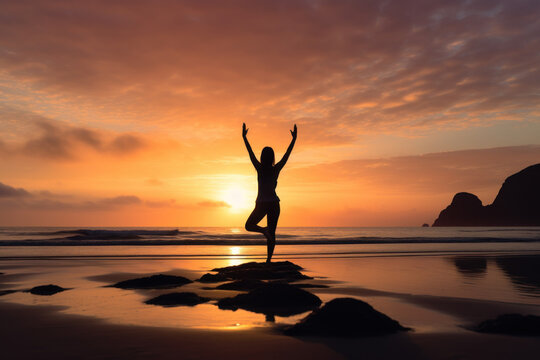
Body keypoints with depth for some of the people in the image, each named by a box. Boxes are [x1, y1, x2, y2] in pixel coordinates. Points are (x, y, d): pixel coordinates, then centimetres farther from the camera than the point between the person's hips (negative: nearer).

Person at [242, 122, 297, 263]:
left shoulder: (260, 168, -8)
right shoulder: (276, 169, -5)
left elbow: (250, 152, -2)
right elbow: (287, 154, -1)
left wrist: (244, 137, 5)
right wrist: (294, 139, 3)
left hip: (261, 204, -2)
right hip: (274, 204, 2)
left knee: (249, 226, 16)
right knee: (272, 233, 9)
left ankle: (264, 230, -14)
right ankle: (269, 259, 3)